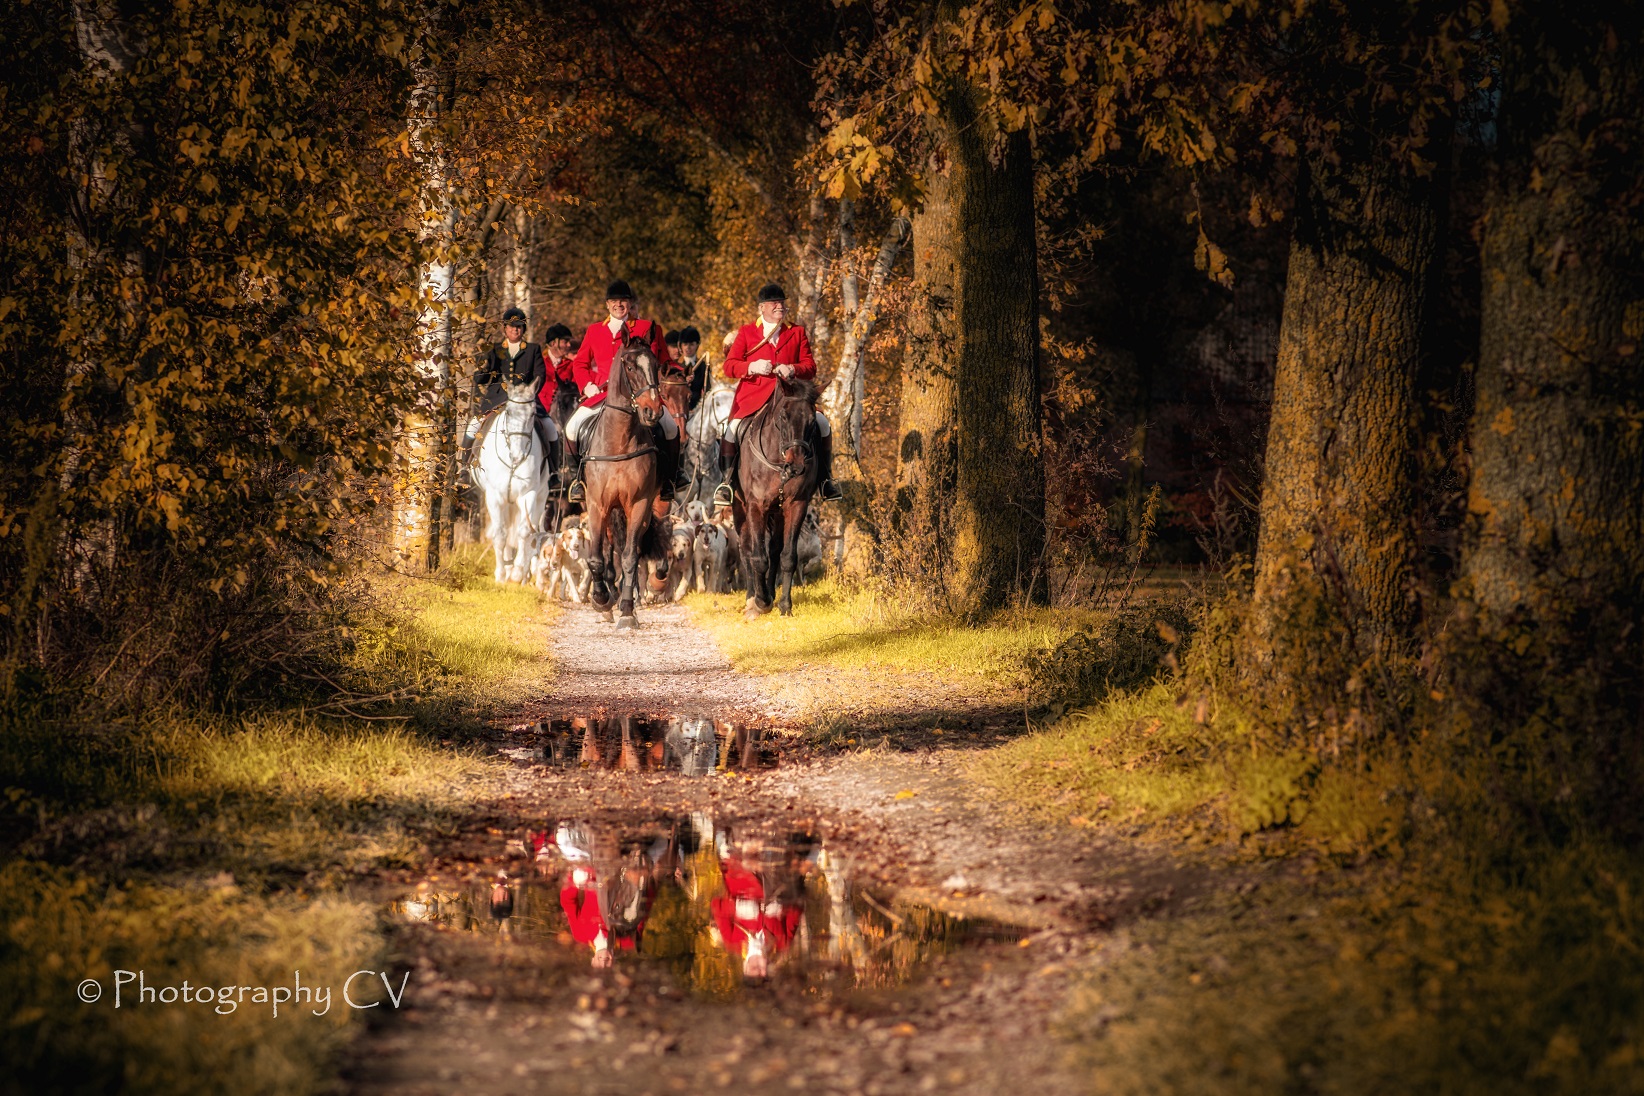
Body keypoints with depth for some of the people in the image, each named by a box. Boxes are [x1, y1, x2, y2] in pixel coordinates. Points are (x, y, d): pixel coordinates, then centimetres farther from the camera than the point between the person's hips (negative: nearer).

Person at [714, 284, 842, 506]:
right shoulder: (746, 333, 10)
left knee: (821, 423, -17)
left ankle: (825, 478, 0)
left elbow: (810, 367, 8)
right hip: (754, 397, -2)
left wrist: (792, 369, -15)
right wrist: (753, 367, -17)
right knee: (733, 428, -27)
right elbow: (729, 366, 3)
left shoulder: (798, 333, 14)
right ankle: (728, 481, -8)